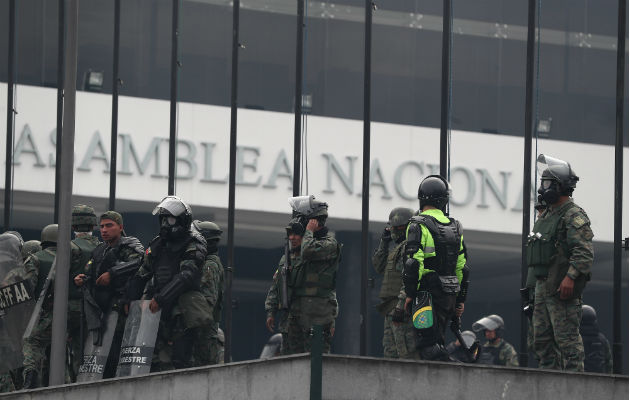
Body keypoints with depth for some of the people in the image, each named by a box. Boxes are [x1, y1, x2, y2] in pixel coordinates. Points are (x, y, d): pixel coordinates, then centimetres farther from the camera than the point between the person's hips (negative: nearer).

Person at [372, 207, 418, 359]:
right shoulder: (397, 247, 20)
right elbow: (379, 267, 26)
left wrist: (400, 307, -26)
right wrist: (383, 243, 16)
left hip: (402, 307, -11)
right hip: (391, 309, 11)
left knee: (407, 354, -13)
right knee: (390, 352, 12)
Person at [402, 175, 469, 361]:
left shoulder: (418, 226, -7)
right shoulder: (455, 228, 13)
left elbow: (414, 263, -15)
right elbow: (462, 266, 15)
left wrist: (409, 294, -9)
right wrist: (461, 299, 20)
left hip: (427, 293, -7)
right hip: (449, 295, 7)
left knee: (429, 345, -10)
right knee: (437, 343, 14)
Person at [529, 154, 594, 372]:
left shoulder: (574, 216, -10)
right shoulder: (546, 215, 20)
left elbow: (584, 252, -20)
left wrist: (570, 277, -28)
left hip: (563, 289, -10)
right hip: (543, 287, 10)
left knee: (567, 339, -10)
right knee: (542, 340, 11)